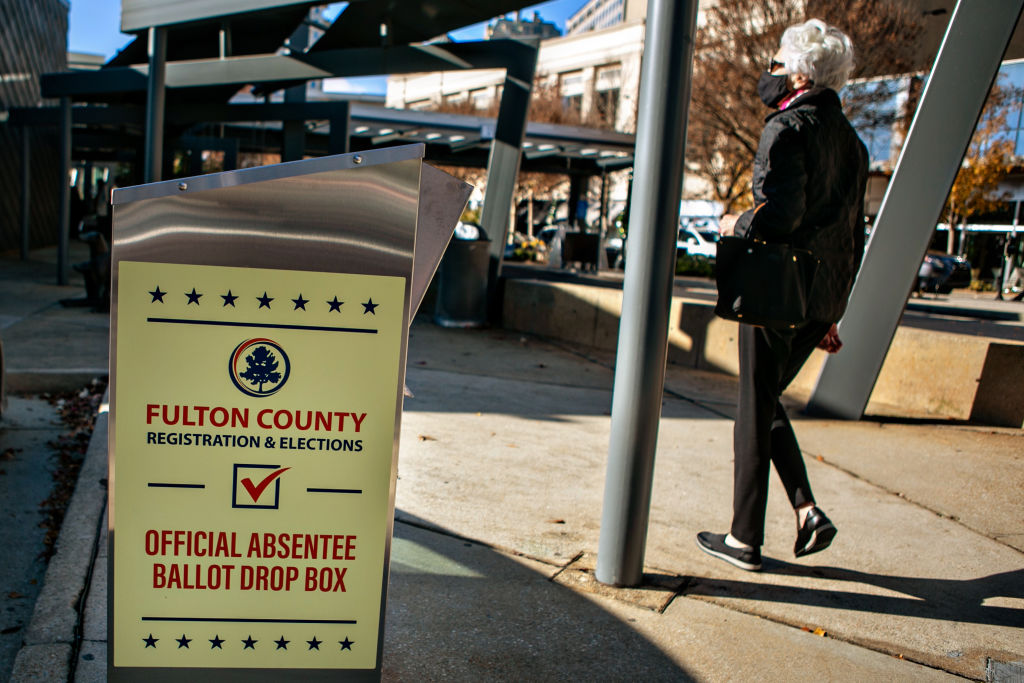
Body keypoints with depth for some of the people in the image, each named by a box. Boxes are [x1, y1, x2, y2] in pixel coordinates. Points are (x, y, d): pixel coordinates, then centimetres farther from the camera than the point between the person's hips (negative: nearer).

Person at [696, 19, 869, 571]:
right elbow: (853, 232, 16)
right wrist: (832, 313, 20)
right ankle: (806, 511, 11)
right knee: (766, 401, 21)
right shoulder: (850, 139, 16)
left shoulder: (787, 128, -10)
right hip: (823, 298, 8)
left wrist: (737, 225, -4)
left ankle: (745, 539, 13)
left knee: (755, 412, 3)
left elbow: (780, 214, -25)